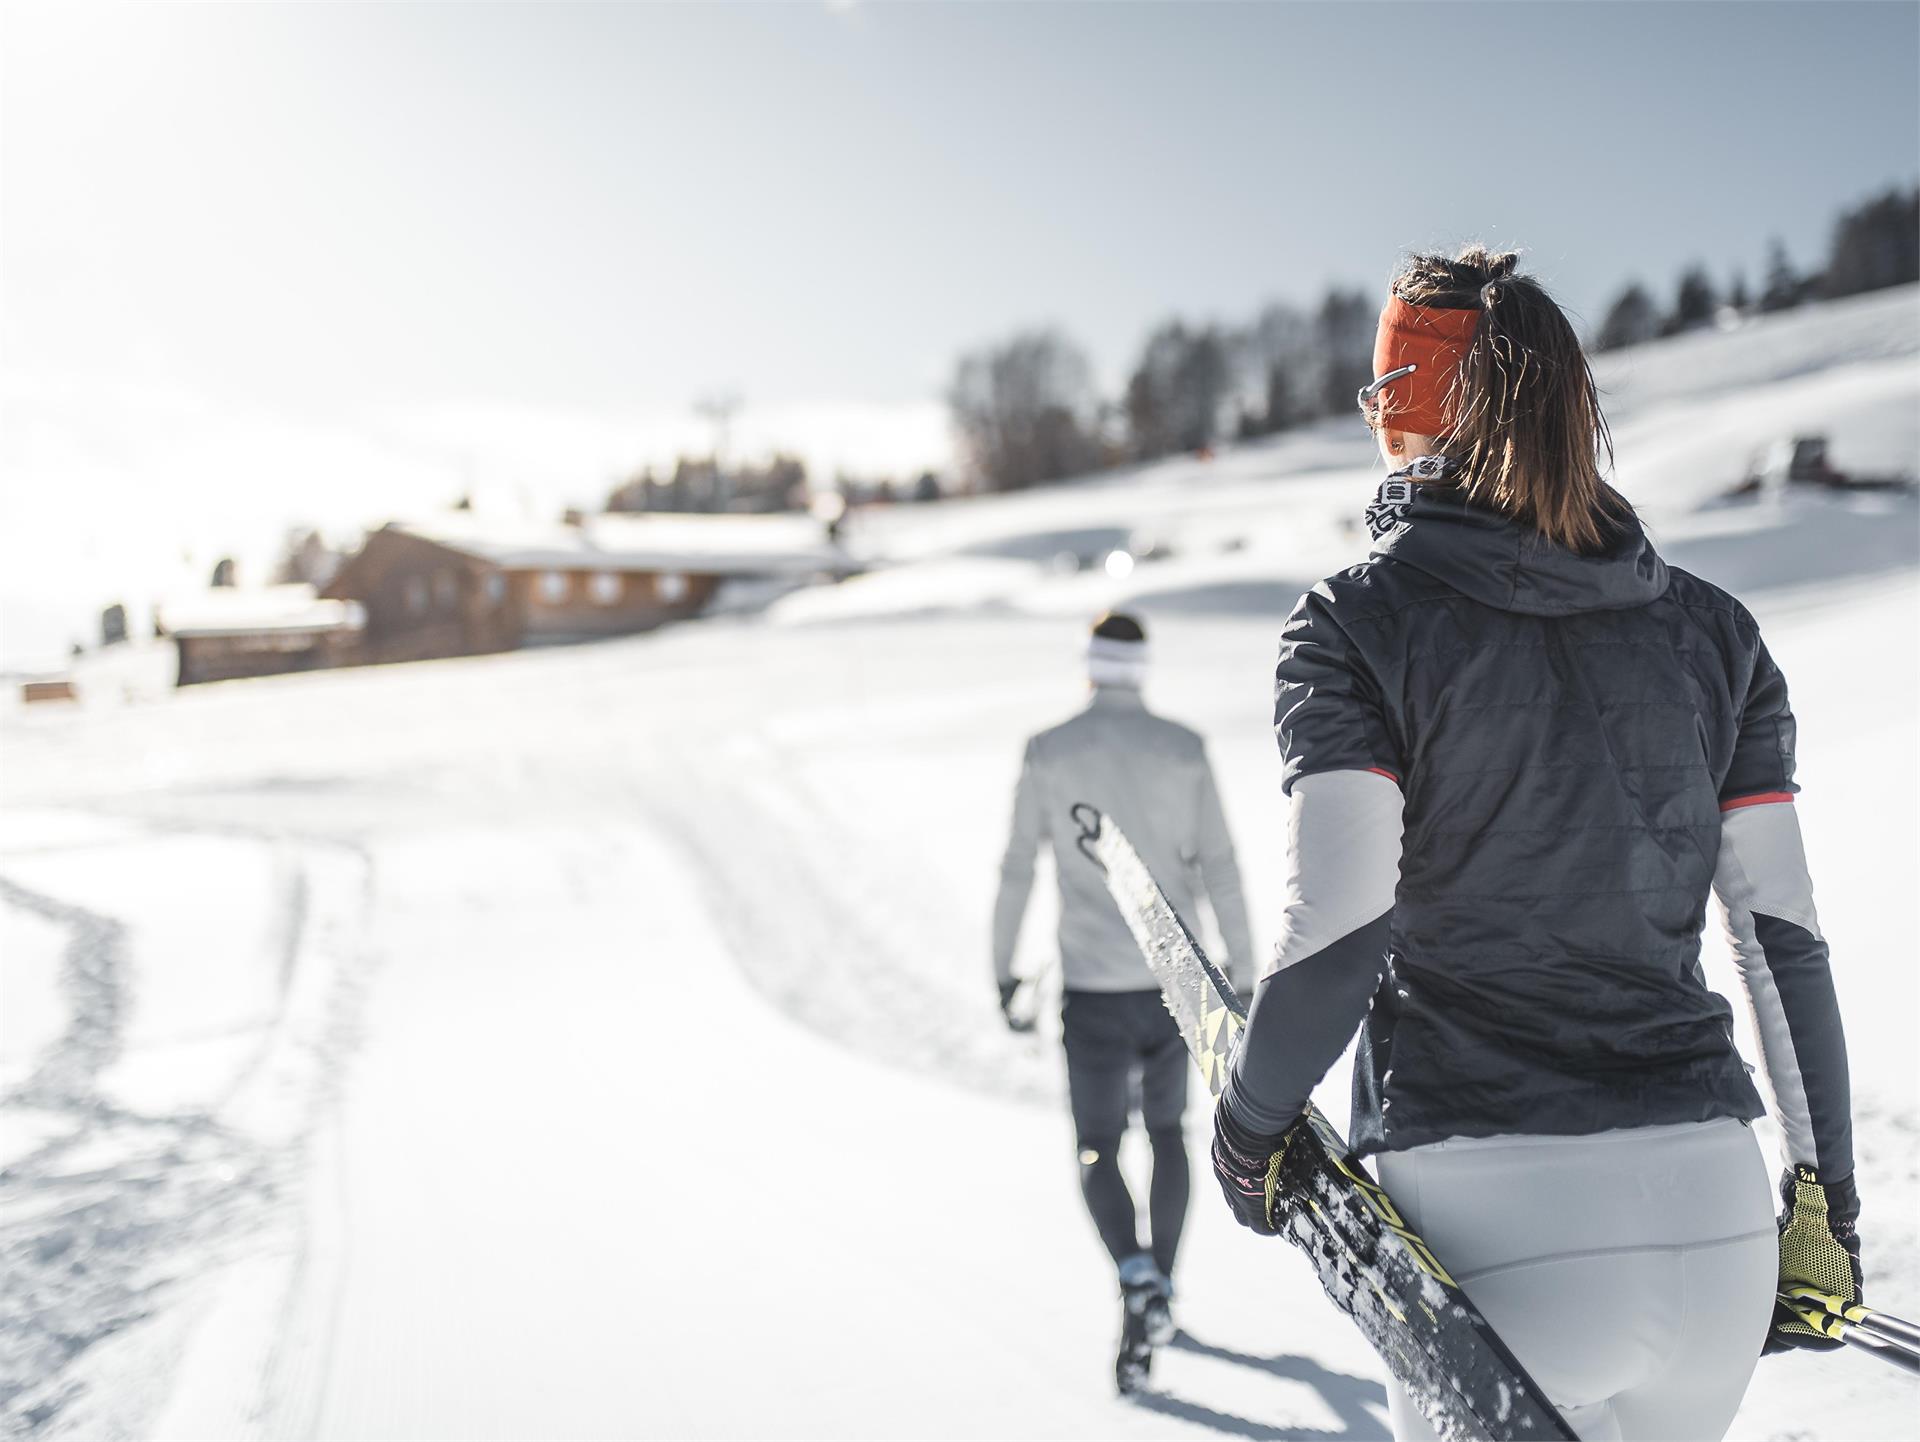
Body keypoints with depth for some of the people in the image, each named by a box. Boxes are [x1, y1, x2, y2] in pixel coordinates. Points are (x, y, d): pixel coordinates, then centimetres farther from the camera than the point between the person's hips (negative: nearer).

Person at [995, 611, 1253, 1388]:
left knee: (1097, 1151, 7)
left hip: (1092, 993, -2)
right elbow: (1220, 871, -3)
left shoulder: (1047, 753, -3)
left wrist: (1003, 972, 9)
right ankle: (1160, 1288, 26)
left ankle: (1137, 1276, -18)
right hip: (1174, 982, 2)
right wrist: (1242, 972, 3)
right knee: (1168, 1130, 22)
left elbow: (1017, 871, -1)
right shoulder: (1184, 749, -2)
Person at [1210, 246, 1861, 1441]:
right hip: (1716, 1217, 5)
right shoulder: (1712, 628, 8)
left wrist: (1251, 1122, 3)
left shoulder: (1358, 623, -5)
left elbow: (1339, 928, -14)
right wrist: (1826, 1197, 14)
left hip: (1494, 1223, -5)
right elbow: (1786, 937, 6)